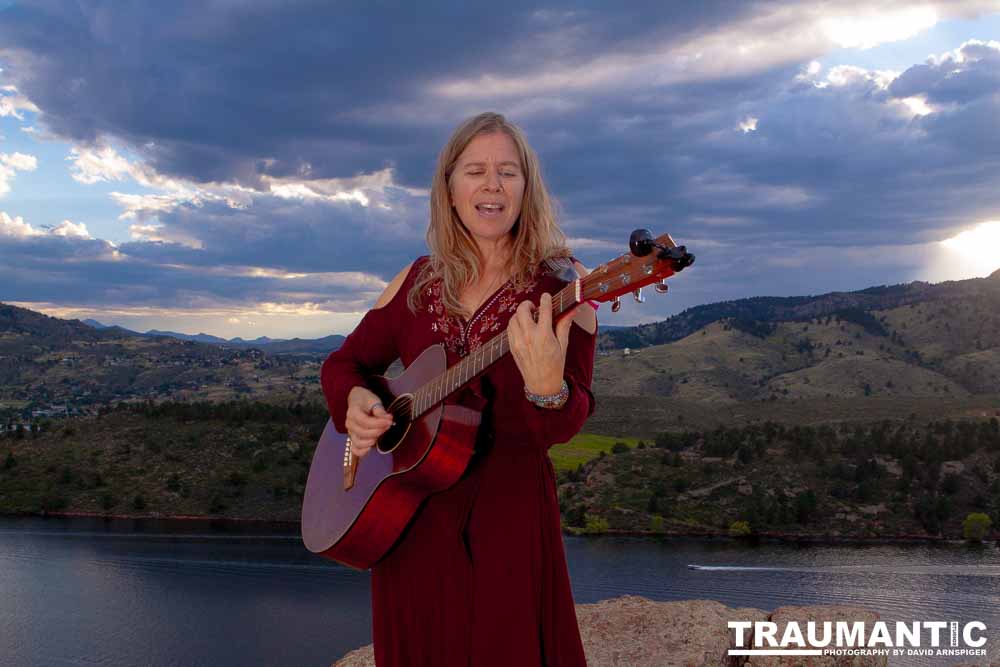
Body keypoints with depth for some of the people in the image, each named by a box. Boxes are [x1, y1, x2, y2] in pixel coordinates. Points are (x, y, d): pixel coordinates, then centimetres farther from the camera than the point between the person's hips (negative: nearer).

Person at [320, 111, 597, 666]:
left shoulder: (560, 284, -8)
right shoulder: (418, 281, 6)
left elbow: (564, 425, -16)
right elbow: (345, 361, 13)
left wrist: (546, 386, -39)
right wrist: (355, 403, -9)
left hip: (505, 515, -4)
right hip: (404, 514, 4)